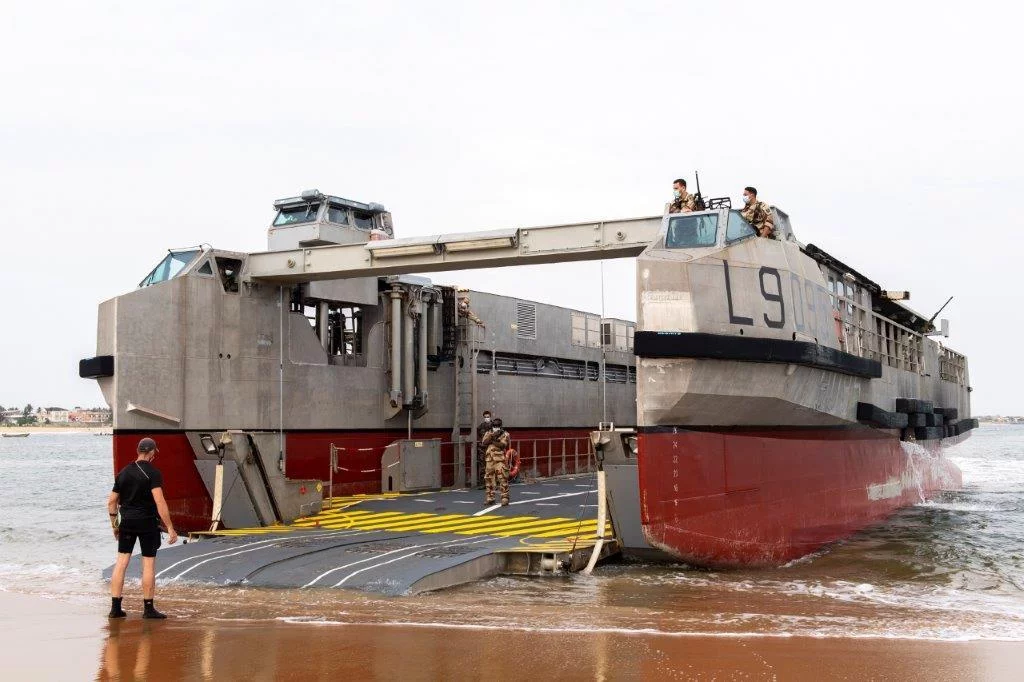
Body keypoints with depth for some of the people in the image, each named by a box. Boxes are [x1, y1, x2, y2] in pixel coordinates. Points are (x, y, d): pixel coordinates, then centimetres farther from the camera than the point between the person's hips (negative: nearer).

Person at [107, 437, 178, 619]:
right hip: (147, 522, -5)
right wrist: (170, 528, -17)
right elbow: (160, 502, -19)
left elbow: (111, 502, 11)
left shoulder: (123, 473, 7)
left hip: (127, 522, 5)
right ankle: (148, 608, 6)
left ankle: (115, 607, 7)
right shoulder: (153, 473, -11)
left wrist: (115, 525, 24)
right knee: (149, 563, 2)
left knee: (121, 562, 7)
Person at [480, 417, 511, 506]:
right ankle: (490, 498, 18)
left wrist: (492, 441, -12)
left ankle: (505, 499, -8)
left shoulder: (505, 434, 1)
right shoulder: (488, 433, 14)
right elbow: (484, 443, -4)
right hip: (490, 460, 5)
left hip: (500, 460, -5)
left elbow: (502, 445, -15)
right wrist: (492, 436, -14)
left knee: (503, 479, -10)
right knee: (489, 479, 9)